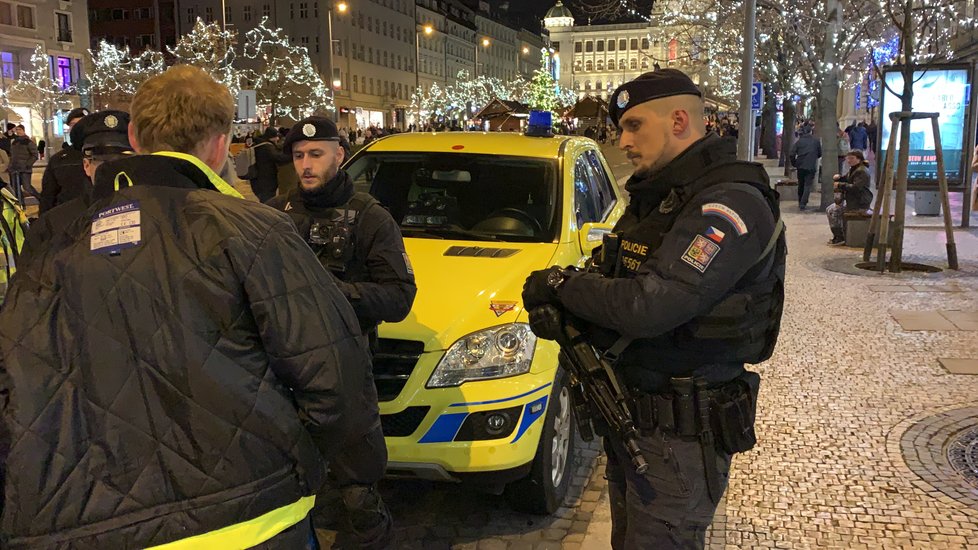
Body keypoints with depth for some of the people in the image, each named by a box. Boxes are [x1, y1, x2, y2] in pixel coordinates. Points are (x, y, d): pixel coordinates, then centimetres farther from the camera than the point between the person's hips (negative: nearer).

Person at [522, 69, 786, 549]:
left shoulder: (732, 204, -22)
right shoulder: (655, 196, 9)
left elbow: (650, 306, -31)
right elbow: (617, 280, 13)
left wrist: (561, 284, -17)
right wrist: (559, 311, -8)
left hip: (679, 436, -9)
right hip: (627, 416, 9)